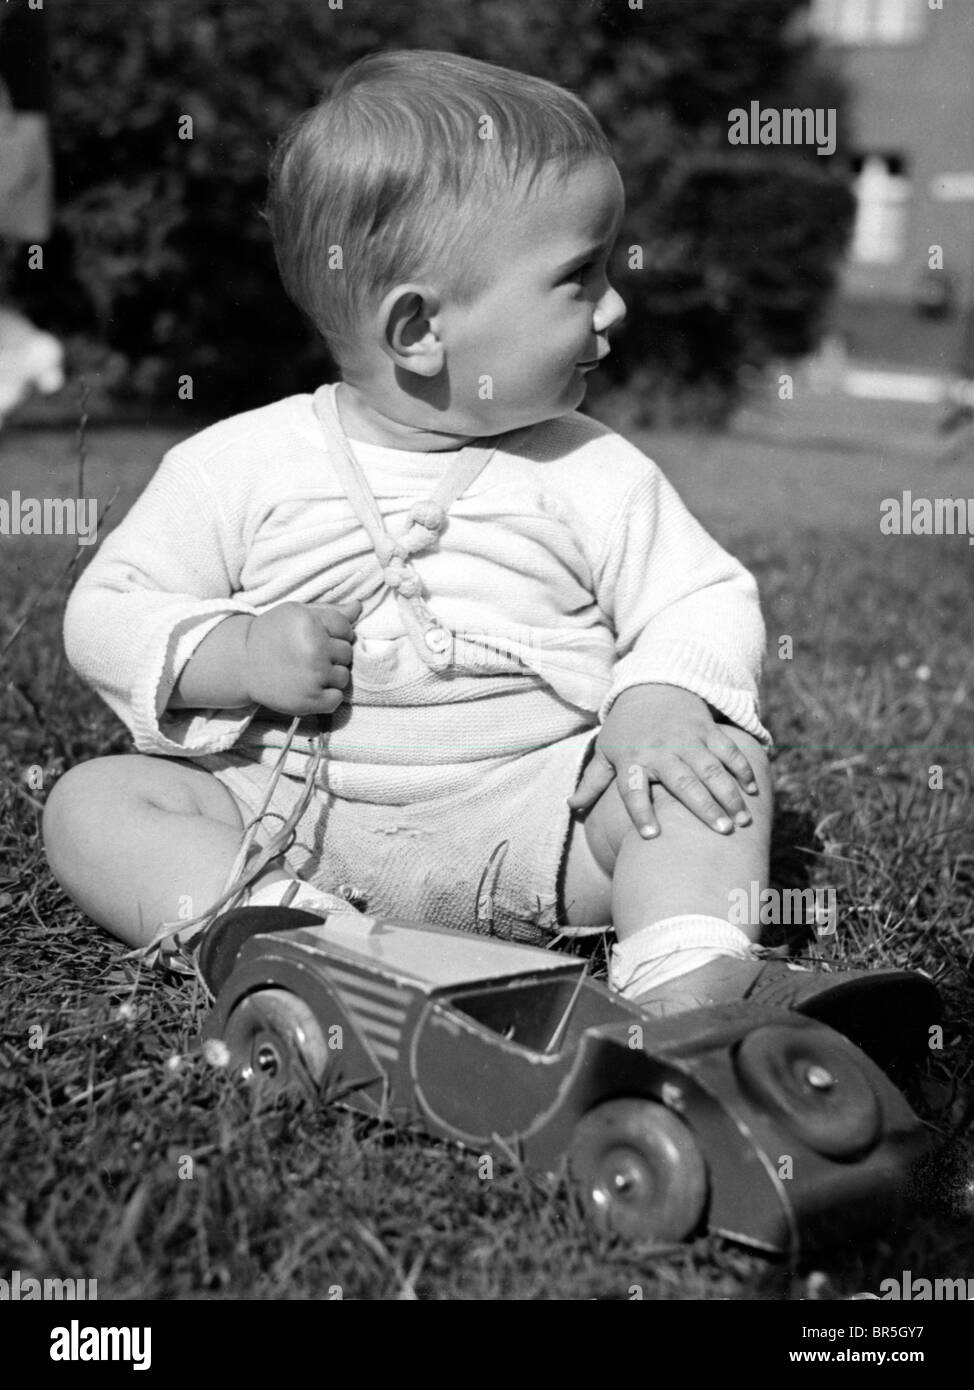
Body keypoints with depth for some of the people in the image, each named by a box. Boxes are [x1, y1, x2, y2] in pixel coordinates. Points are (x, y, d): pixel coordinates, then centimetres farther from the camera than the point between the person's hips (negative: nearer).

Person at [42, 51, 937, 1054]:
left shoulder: (589, 475, 2)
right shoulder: (239, 465, -1)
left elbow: (704, 599, 3)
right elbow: (106, 615, 3)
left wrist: (658, 698, -18)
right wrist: (237, 656, -16)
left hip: (532, 810, 1)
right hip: (294, 815, 0)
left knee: (716, 749, -17)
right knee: (90, 801, -16)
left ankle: (692, 984, -37)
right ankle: (275, 938, -39)